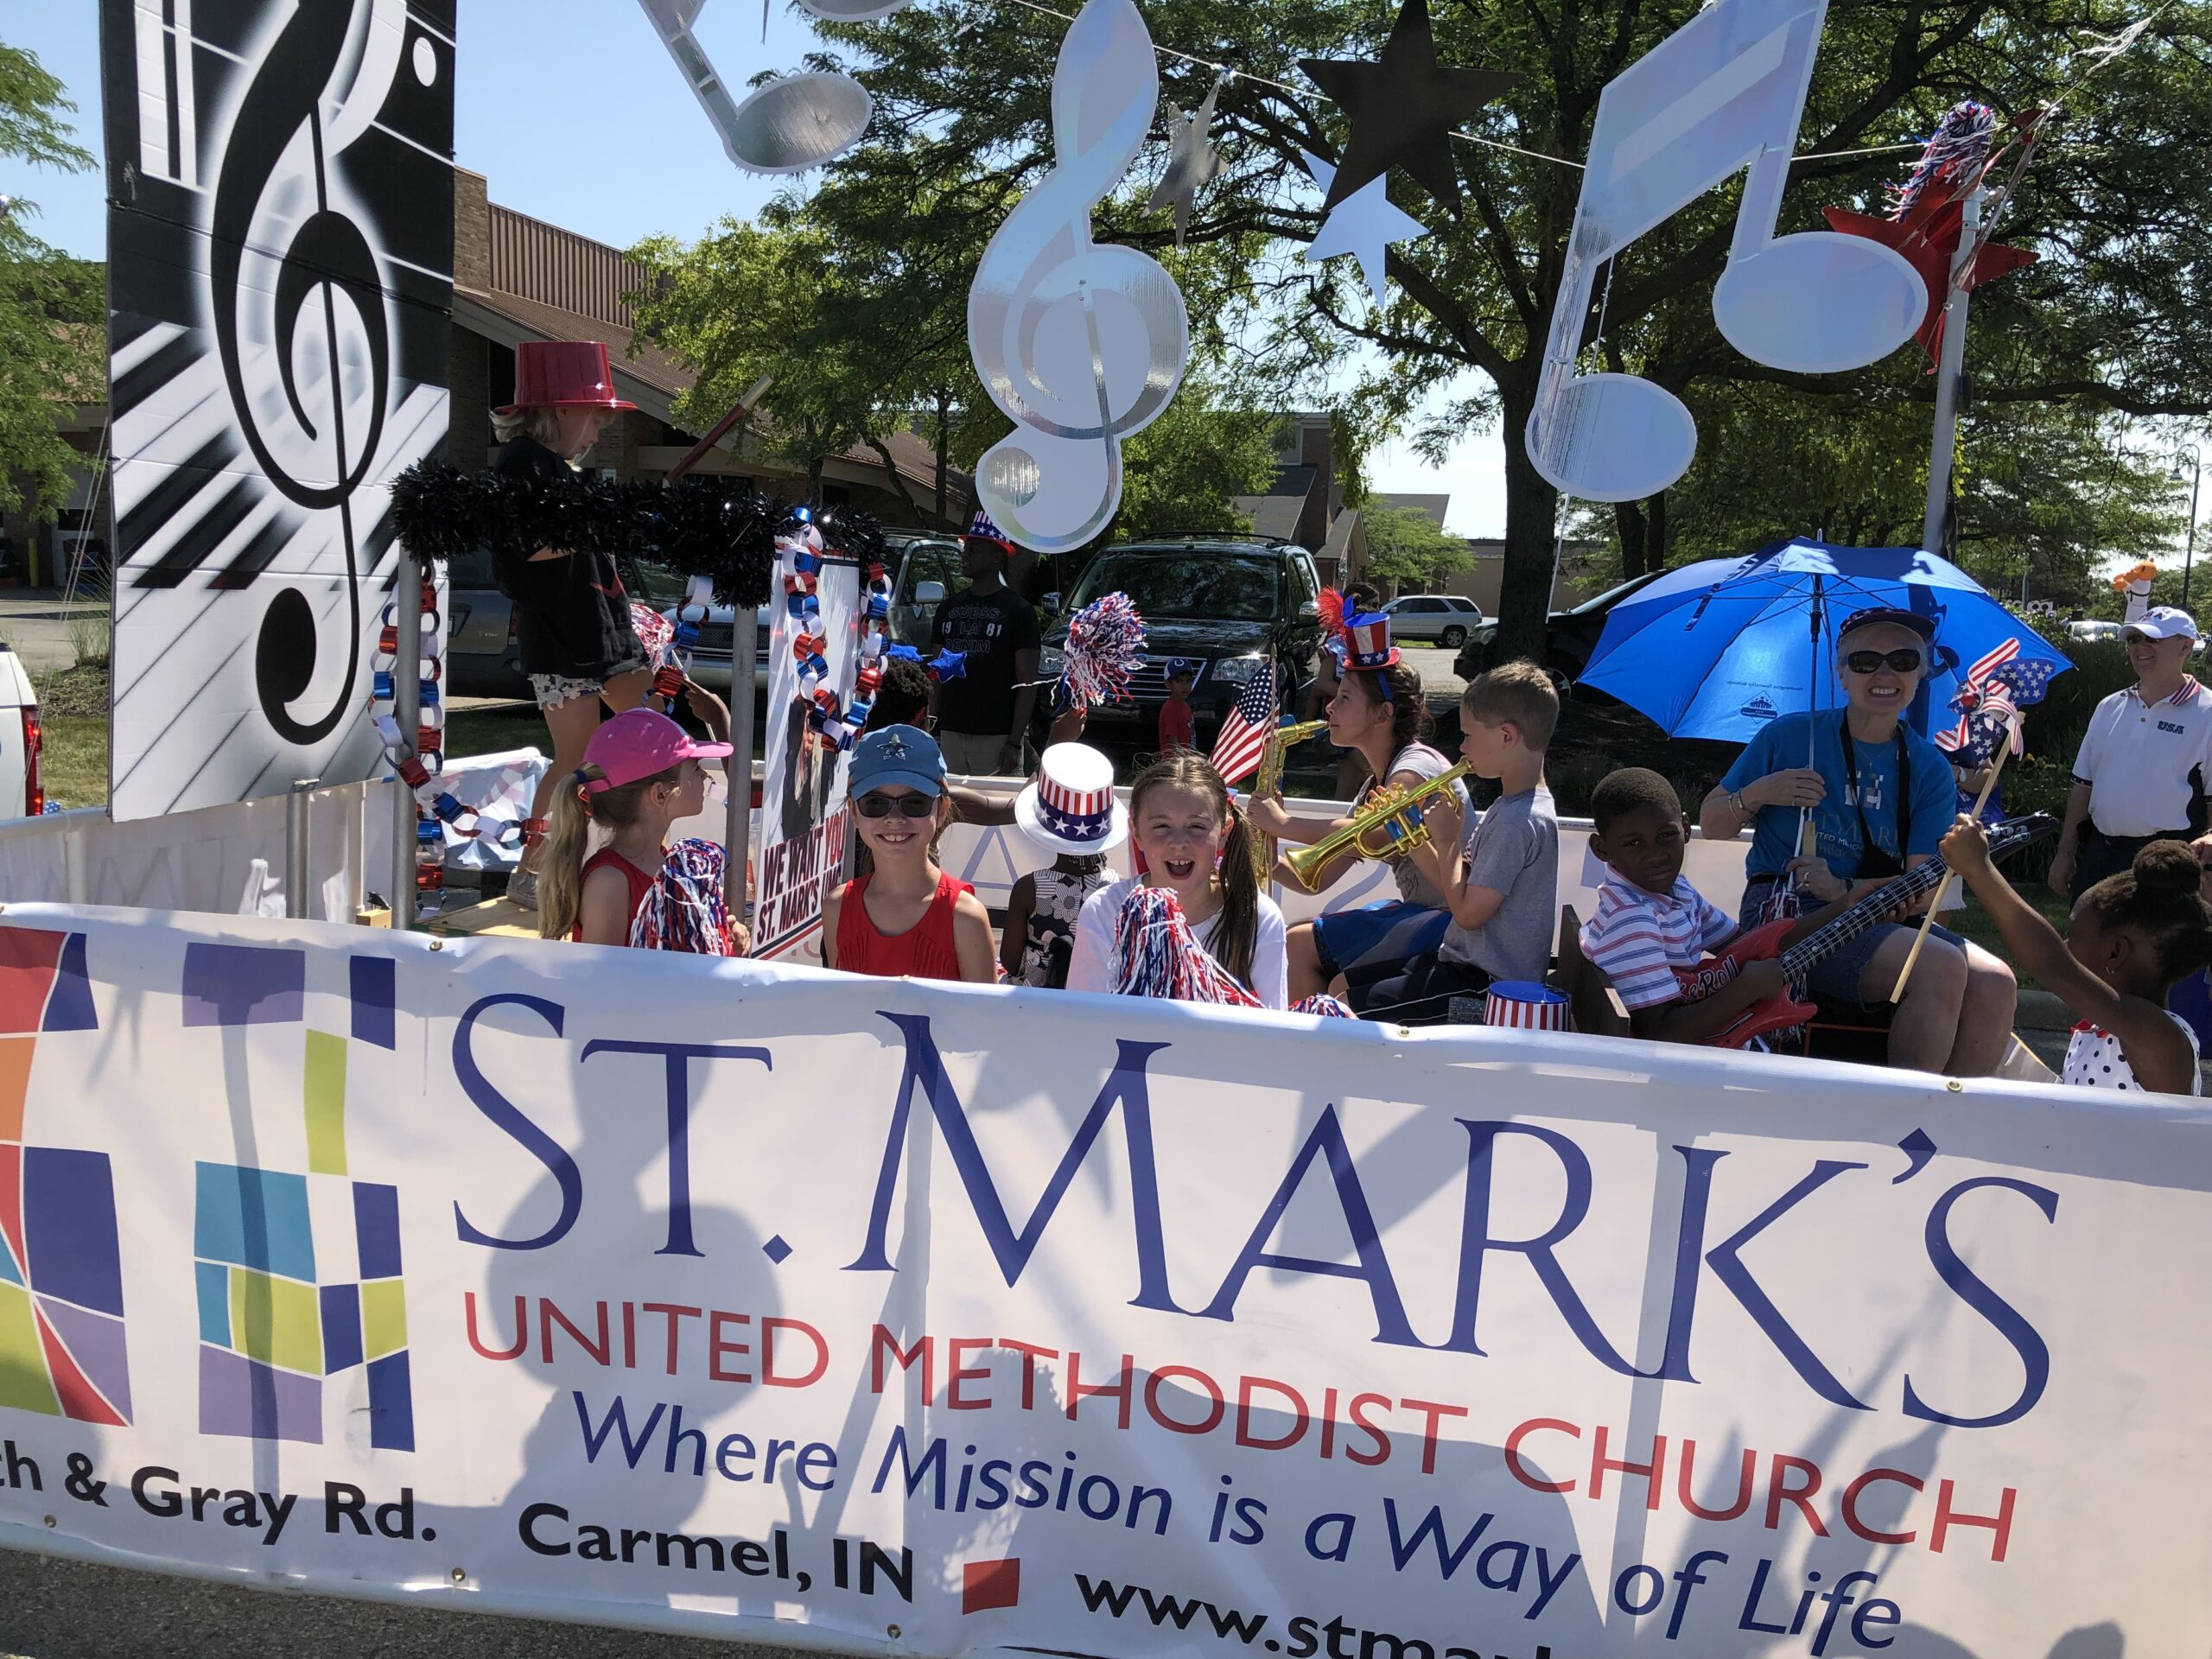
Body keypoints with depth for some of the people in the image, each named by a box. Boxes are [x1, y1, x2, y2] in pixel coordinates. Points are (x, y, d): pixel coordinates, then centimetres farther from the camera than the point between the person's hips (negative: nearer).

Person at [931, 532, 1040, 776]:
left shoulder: (1018, 610, -2)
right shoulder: (949, 608, 14)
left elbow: (1027, 683, -6)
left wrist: (1014, 743, -13)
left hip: (996, 737, -5)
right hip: (950, 734, 5)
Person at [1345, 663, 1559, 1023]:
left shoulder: (1520, 821, -24)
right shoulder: (1509, 807, 9)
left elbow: (1468, 913, -23)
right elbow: (1460, 888, 11)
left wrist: (1448, 840, -12)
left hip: (1486, 982, -10)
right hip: (1465, 960, 10)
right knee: (1344, 984, 14)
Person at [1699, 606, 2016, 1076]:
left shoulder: (1930, 769, 7)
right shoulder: (1788, 736, 1)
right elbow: (1710, 825, 6)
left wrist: (1846, 890, -21)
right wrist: (1758, 794, -14)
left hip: (1881, 917, 5)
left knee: (1994, 982, -20)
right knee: (1941, 966, -26)